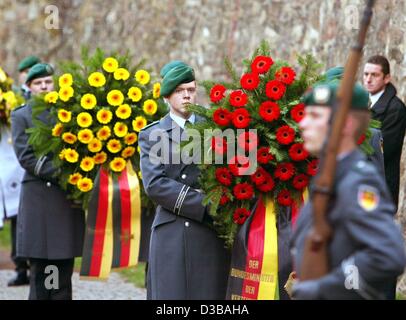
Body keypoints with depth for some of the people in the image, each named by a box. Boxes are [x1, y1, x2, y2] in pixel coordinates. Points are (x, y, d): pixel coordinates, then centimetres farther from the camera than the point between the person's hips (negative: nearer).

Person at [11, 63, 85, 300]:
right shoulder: (21, 116, 5)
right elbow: (25, 156, -5)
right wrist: (61, 173, -14)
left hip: (67, 199, 3)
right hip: (38, 199, -2)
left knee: (64, 272, 4)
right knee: (39, 272, -2)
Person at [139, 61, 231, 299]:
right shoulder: (152, 135, 8)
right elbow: (154, 184, -5)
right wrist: (203, 203, -12)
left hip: (212, 234, 1)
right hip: (170, 235, -1)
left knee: (211, 294, 0)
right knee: (171, 293, -2)